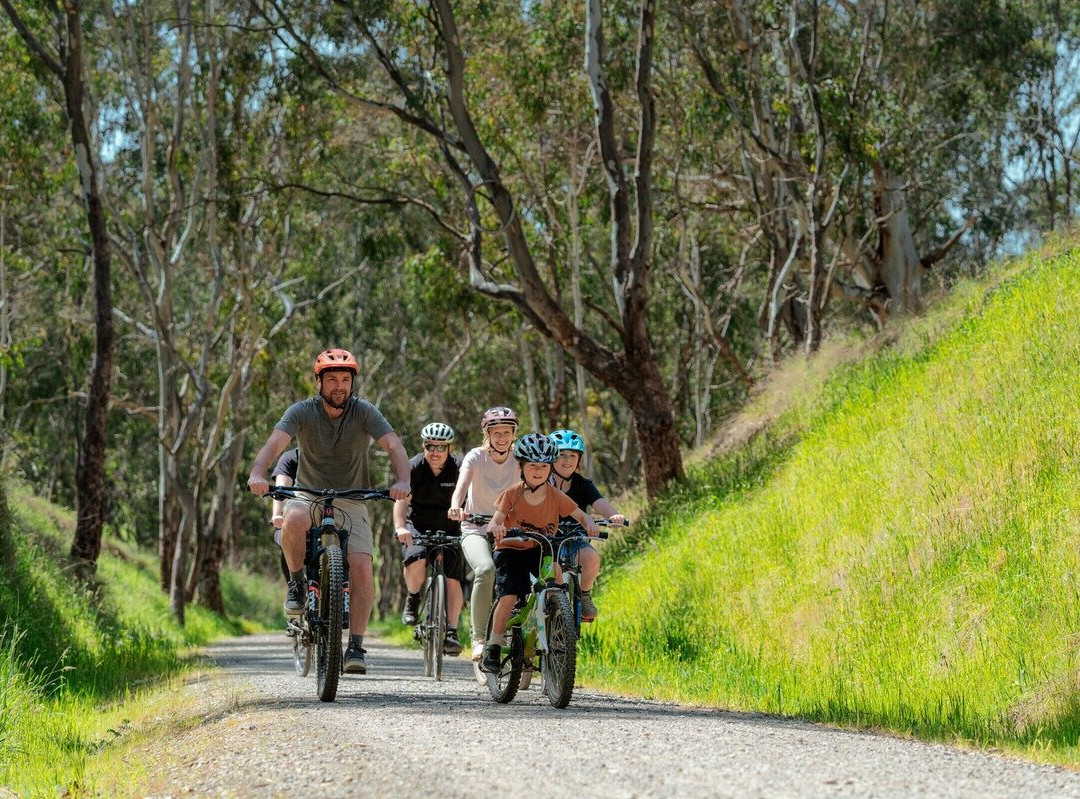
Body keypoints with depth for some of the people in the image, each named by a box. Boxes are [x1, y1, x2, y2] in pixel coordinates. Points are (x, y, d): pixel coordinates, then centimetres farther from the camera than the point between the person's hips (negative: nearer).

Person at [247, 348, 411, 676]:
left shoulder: (364, 412, -8)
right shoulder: (302, 412, -8)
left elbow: (394, 446, -20)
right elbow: (275, 442, -24)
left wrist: (402, 481, -41)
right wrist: (257, 474, -45)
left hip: (351, 503, 1)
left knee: (361, 568, -20)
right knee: (294, 518, -37)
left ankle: (356, 646, -10)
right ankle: (297, 582, -11)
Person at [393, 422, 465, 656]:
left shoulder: (458, 469, -13)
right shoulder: (414, 467, -15)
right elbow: (401, 499, -26)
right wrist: (400, 527, -43)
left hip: (448, 529, 1)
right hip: (417, 526, -1)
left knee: (453, 579, -11)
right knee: (417, 560, -30)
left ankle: (451, 631, -5)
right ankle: (413, 599, -1)